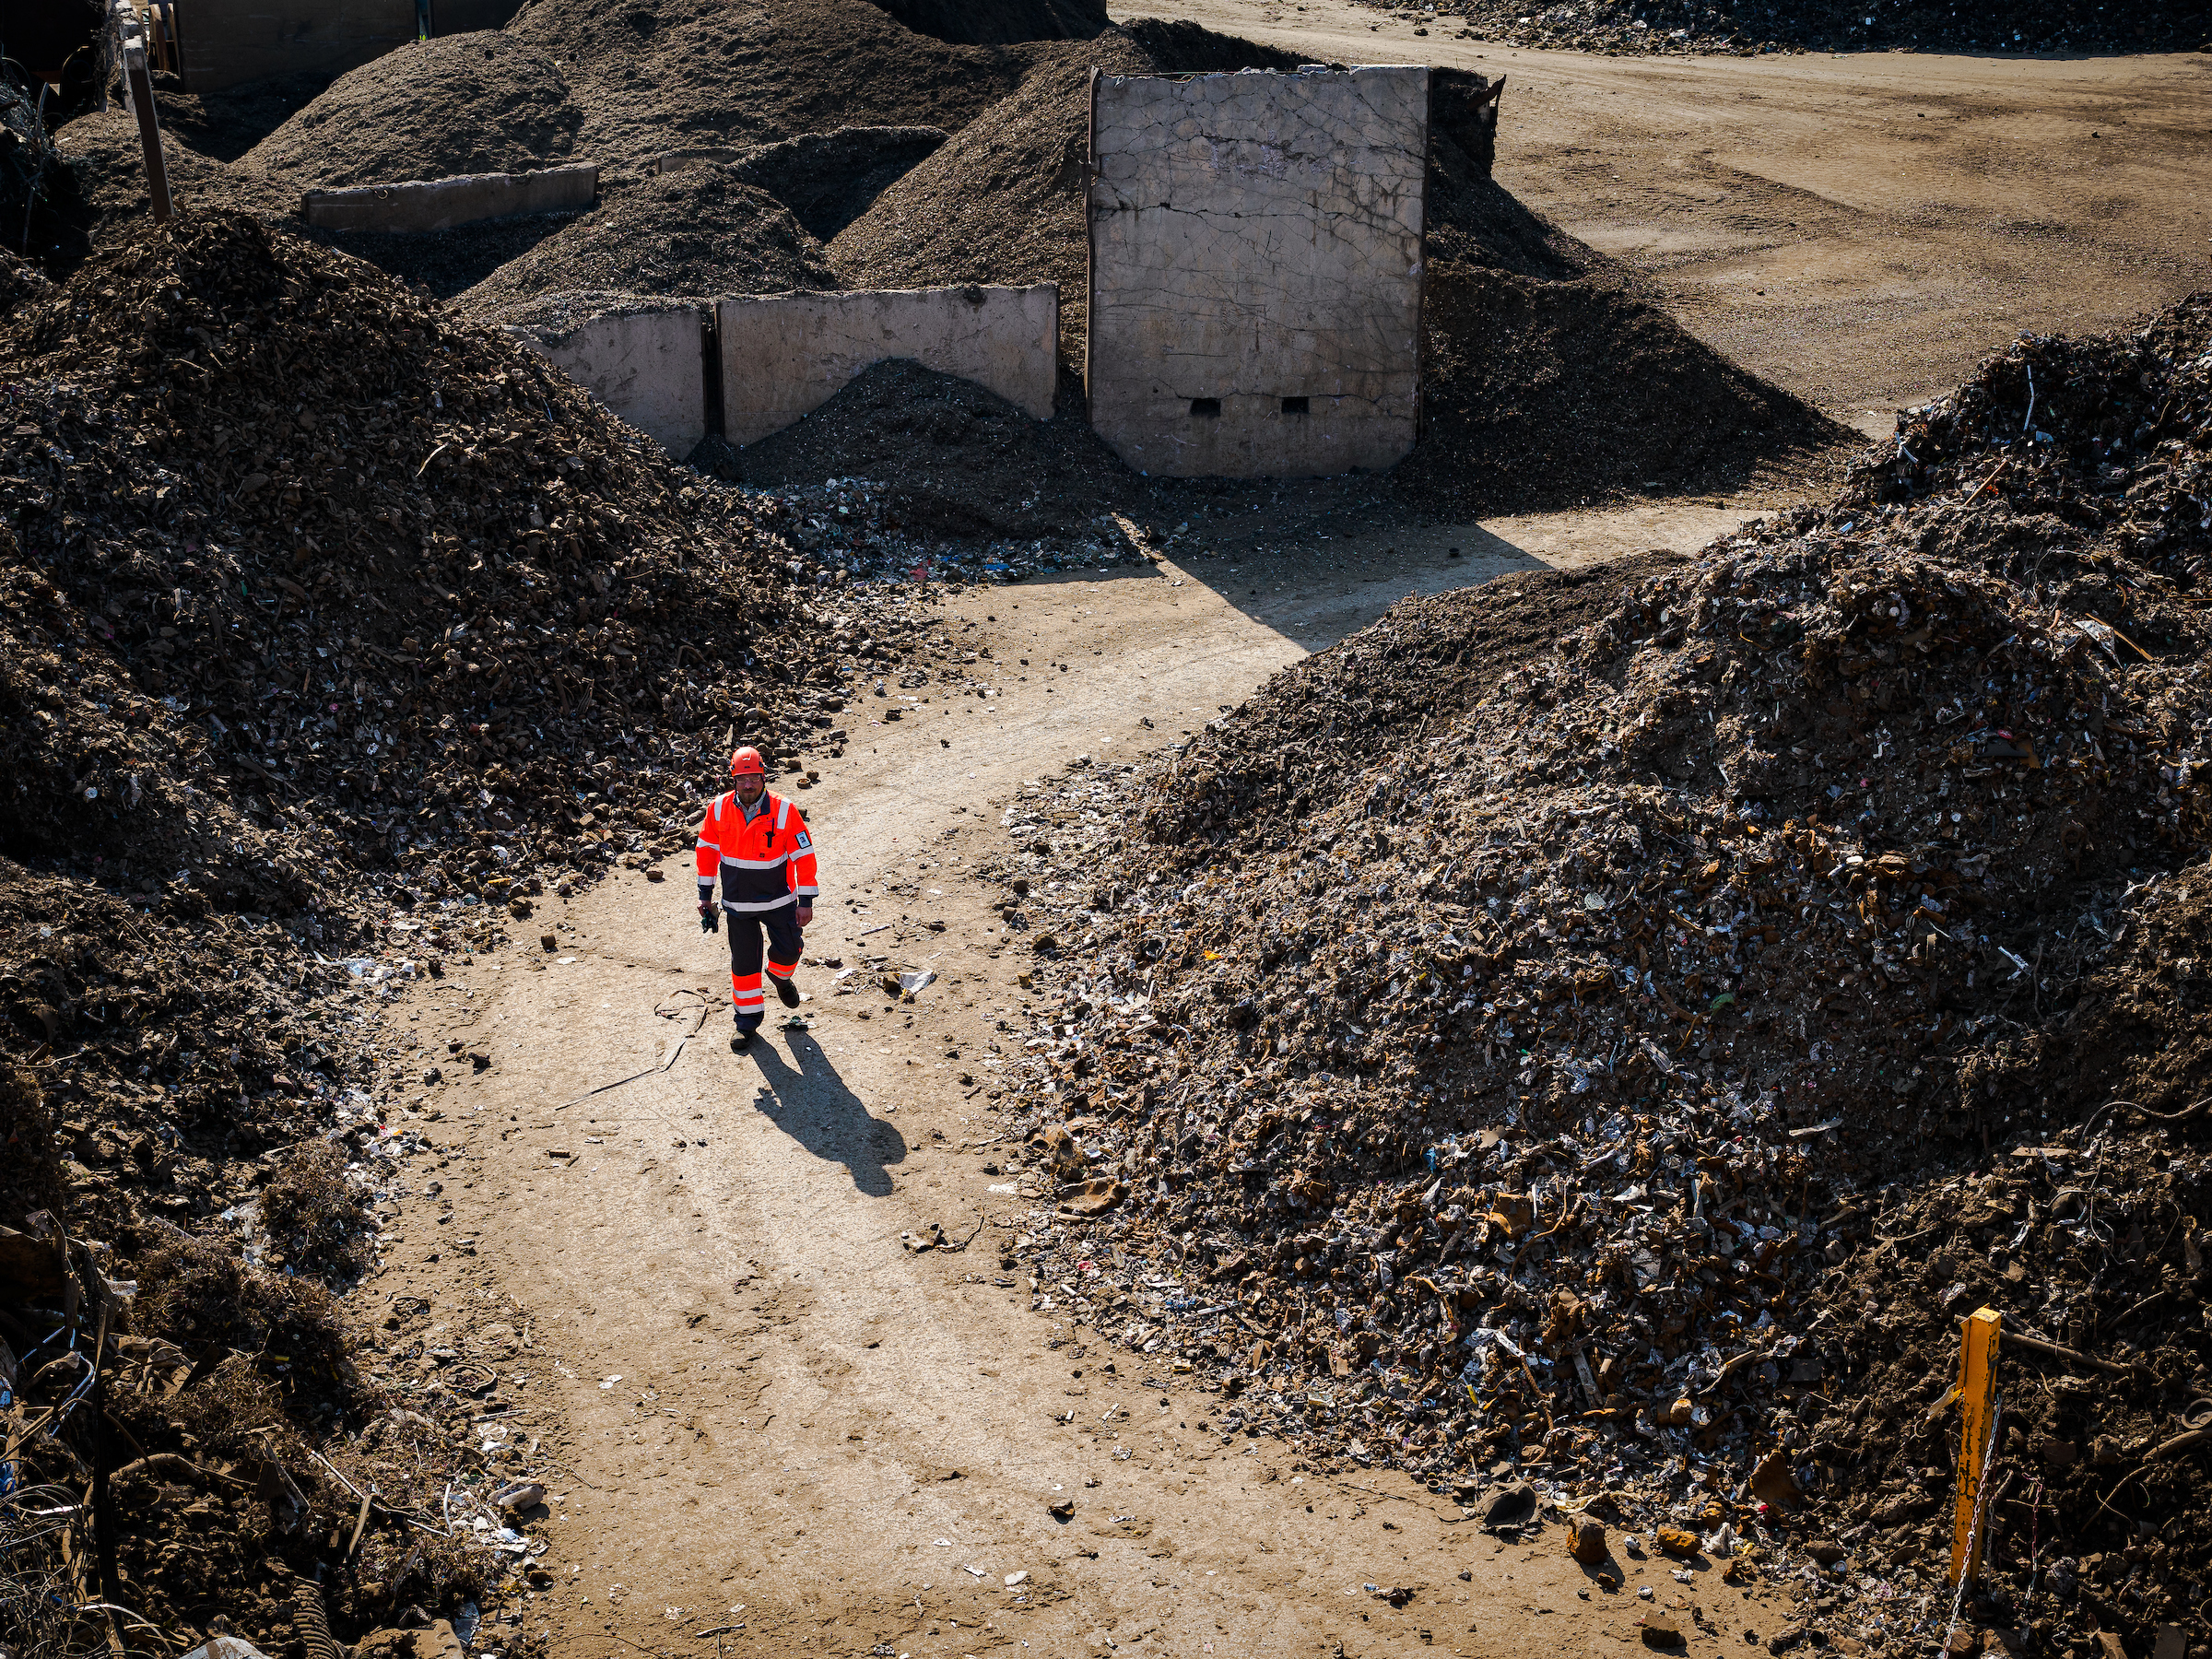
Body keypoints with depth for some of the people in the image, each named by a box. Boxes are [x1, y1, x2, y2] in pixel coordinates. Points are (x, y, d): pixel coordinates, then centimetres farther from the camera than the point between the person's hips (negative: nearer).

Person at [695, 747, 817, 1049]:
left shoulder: (784, 811, -17)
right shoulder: (718, 809, -10)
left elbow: (804, 855, -11)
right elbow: (708, 850, 4)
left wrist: (806, 902, -11)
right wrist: (705, 894, 6)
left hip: (779, 899, -1)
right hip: (737, 902, 1)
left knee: (788, 950, 1)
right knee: (743, 962, 7)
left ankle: (780, 977, 39)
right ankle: (747, 1021, 24)